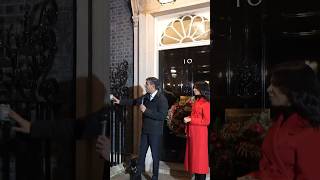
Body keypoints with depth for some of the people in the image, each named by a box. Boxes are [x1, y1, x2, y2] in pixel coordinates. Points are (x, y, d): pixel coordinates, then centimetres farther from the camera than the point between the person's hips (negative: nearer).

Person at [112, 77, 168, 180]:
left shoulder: (162, 99, -17)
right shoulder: (146, 97, 3)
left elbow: (162, 116, -26)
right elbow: (134, 101, 16)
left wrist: (146, 110, -24)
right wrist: (119, 101, 11)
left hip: (155, 132, -6)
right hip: (145, 130, 6)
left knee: (155, 155, 9)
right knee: (141, 153, 17)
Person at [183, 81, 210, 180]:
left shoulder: (205, 103, -14)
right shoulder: (197, 101, 12)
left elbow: (207, 121, -18)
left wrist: (190, 120, -17)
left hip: (200, 134, -8)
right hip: (192, 133, 8)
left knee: (200, 158, 1)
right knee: (194, 157, 14)